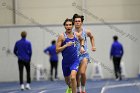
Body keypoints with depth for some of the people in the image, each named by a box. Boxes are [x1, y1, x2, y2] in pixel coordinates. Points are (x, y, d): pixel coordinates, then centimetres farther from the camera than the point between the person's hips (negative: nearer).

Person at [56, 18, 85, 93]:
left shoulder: (77, 35, 1)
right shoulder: (62, 36, -8)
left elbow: (82, 40, 27)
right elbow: (57, 50, -12)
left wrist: (82, 46, 9)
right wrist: (66, 45, -23)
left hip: (75, 61, 0)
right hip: (65, 61, 0)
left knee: (73, 77, -25)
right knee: (67, 80, 20)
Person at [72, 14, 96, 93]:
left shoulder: (86, 32, 0)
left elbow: (91, 37, 23)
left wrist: (93, 46, 16)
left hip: (84, 55, -1)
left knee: (82, 72, -20)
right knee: (77, 75, 6)